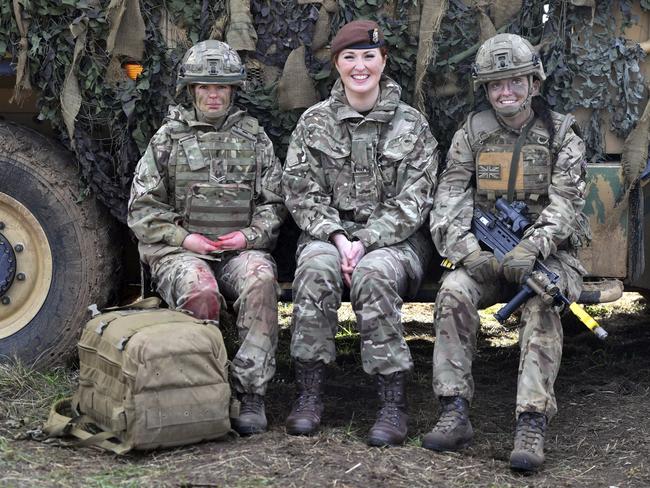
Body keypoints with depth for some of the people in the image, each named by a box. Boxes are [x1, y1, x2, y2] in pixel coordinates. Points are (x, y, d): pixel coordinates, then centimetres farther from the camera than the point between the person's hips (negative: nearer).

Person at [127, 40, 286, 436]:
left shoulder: (254, 136, 15)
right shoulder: (169, 137, 11)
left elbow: (274, 203, 13)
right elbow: (143, 208, 8)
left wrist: (249, 235, -6)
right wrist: (185, 238, -6)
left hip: (241, 249, 1)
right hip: (180, 250, -1)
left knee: (260, 280, -34)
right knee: (199, 290, -36)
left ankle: (252, 392, -29)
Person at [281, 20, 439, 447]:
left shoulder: (412, 125, 4)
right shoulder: (314, 122, 8)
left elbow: (412, 201, -3)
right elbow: (301, 193, 3)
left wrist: (365, 242, -17)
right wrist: (337, 238, -14)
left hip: (394, 237, -1)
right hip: (329, 232, 2)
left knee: (373, 273, -35)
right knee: (316, 268, -33)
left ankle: (394, 403, -30)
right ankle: (309, 393, -24)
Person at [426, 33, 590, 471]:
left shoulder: (561, 135, 2)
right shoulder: (472, 134, 8)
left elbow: (565, 202, -9)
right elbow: (450, 198, -1)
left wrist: (531, 248, -27)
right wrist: (466, 248, -20)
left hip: (547, 252, -2)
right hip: (486, 253, 2)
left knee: (541, 306, -33)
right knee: (454, 293, -28)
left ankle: (533, 425, -39)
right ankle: (454, 414, -27)